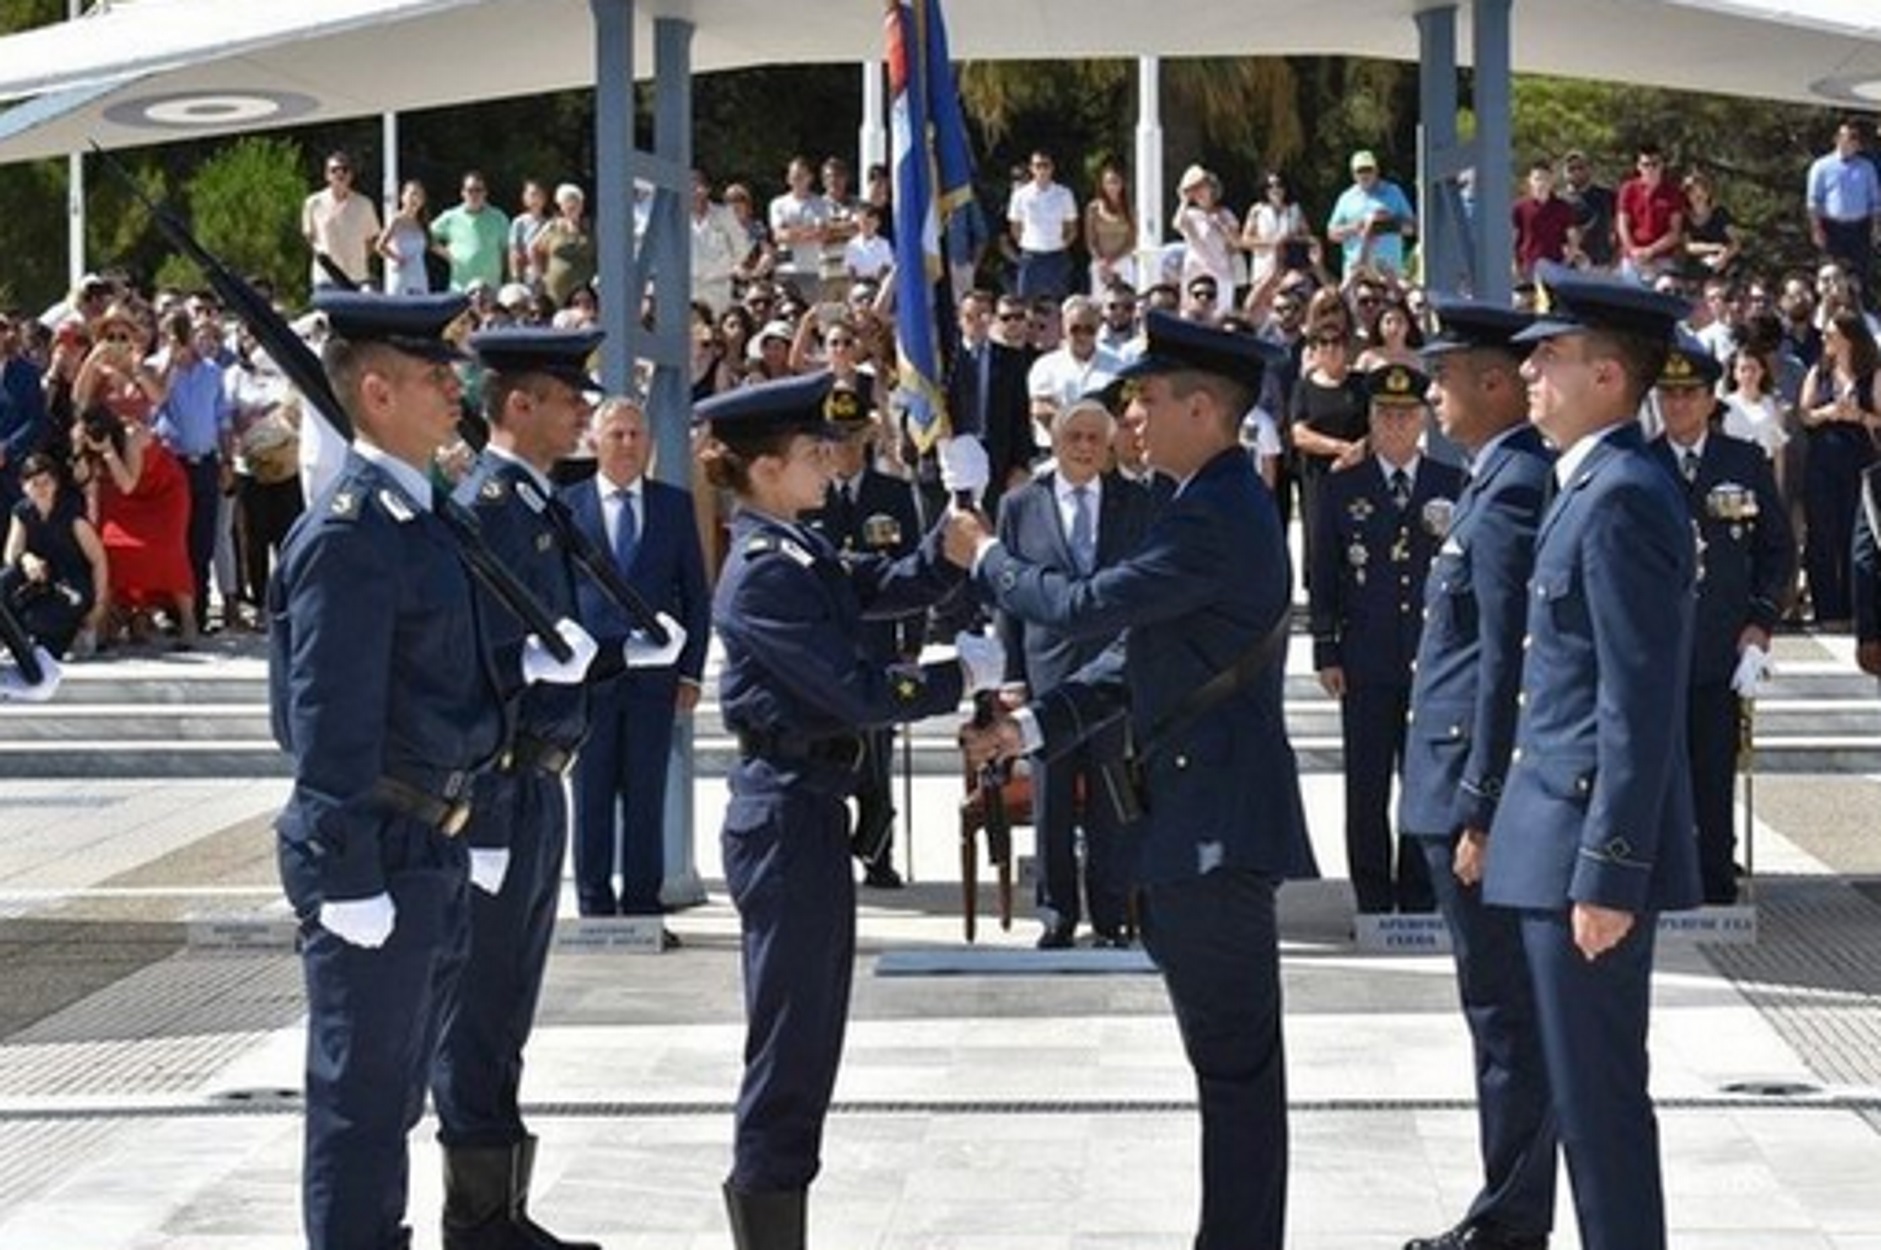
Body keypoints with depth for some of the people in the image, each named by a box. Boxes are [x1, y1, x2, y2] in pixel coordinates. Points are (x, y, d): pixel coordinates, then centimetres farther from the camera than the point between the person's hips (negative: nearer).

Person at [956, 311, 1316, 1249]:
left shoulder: (1213, 518, -17)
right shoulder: (1219, 504, 16)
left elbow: (1086, 608, -19)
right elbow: (1138, 655, 19)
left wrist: (985, 557, -3)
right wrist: (1031, 726, 11)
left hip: (1214, 818, -11)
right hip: (1203, 817, 11)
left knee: (1235, 1059, -6)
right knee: (1231, 1059, 14)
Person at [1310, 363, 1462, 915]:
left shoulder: (1454, 487, 6)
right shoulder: (1342, 489, 5)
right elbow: (1323, 577, 5)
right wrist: (1326, 653, 0)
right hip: (1367, 664, 0)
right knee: (1367, 789, 2)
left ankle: (1420, 901, 12)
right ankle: (1373, 905, 9)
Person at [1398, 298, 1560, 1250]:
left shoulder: (1511, 492, -17)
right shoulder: (1509, 481, 14)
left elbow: (1508, 664, -21)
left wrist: (1481, 812, -21)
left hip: (1481, 792, -10)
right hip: (1468, 789, 10)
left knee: (1508, 1018, -3)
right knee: (1505, 1017, 14)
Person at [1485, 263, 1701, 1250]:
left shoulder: (1624, 499, -17)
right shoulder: (1592, 487, 14)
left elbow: (1640, 704, -21)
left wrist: (1607, 871, -22)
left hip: (1592, 845, -10)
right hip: (1560, 839, 10)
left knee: (1599, 1096, -4)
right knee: (1583, 1093, 16)